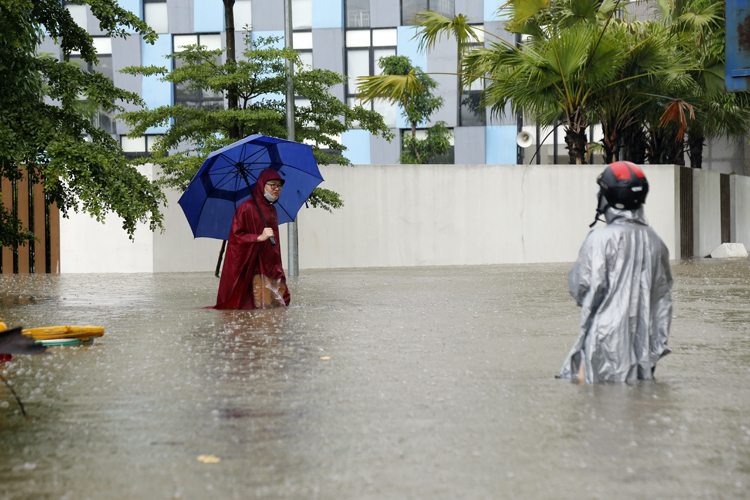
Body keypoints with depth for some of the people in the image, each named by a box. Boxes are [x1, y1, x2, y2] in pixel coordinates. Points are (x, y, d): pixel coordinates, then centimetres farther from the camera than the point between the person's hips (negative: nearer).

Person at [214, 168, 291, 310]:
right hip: (255, 270, -9)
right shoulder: (247, 207, -8)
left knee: (280, 309, 4)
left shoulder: (272, 209, 19)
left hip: (273, 269, 9)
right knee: (263, 308, -13)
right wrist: (259, 238, -22)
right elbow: (236, 236, -12)